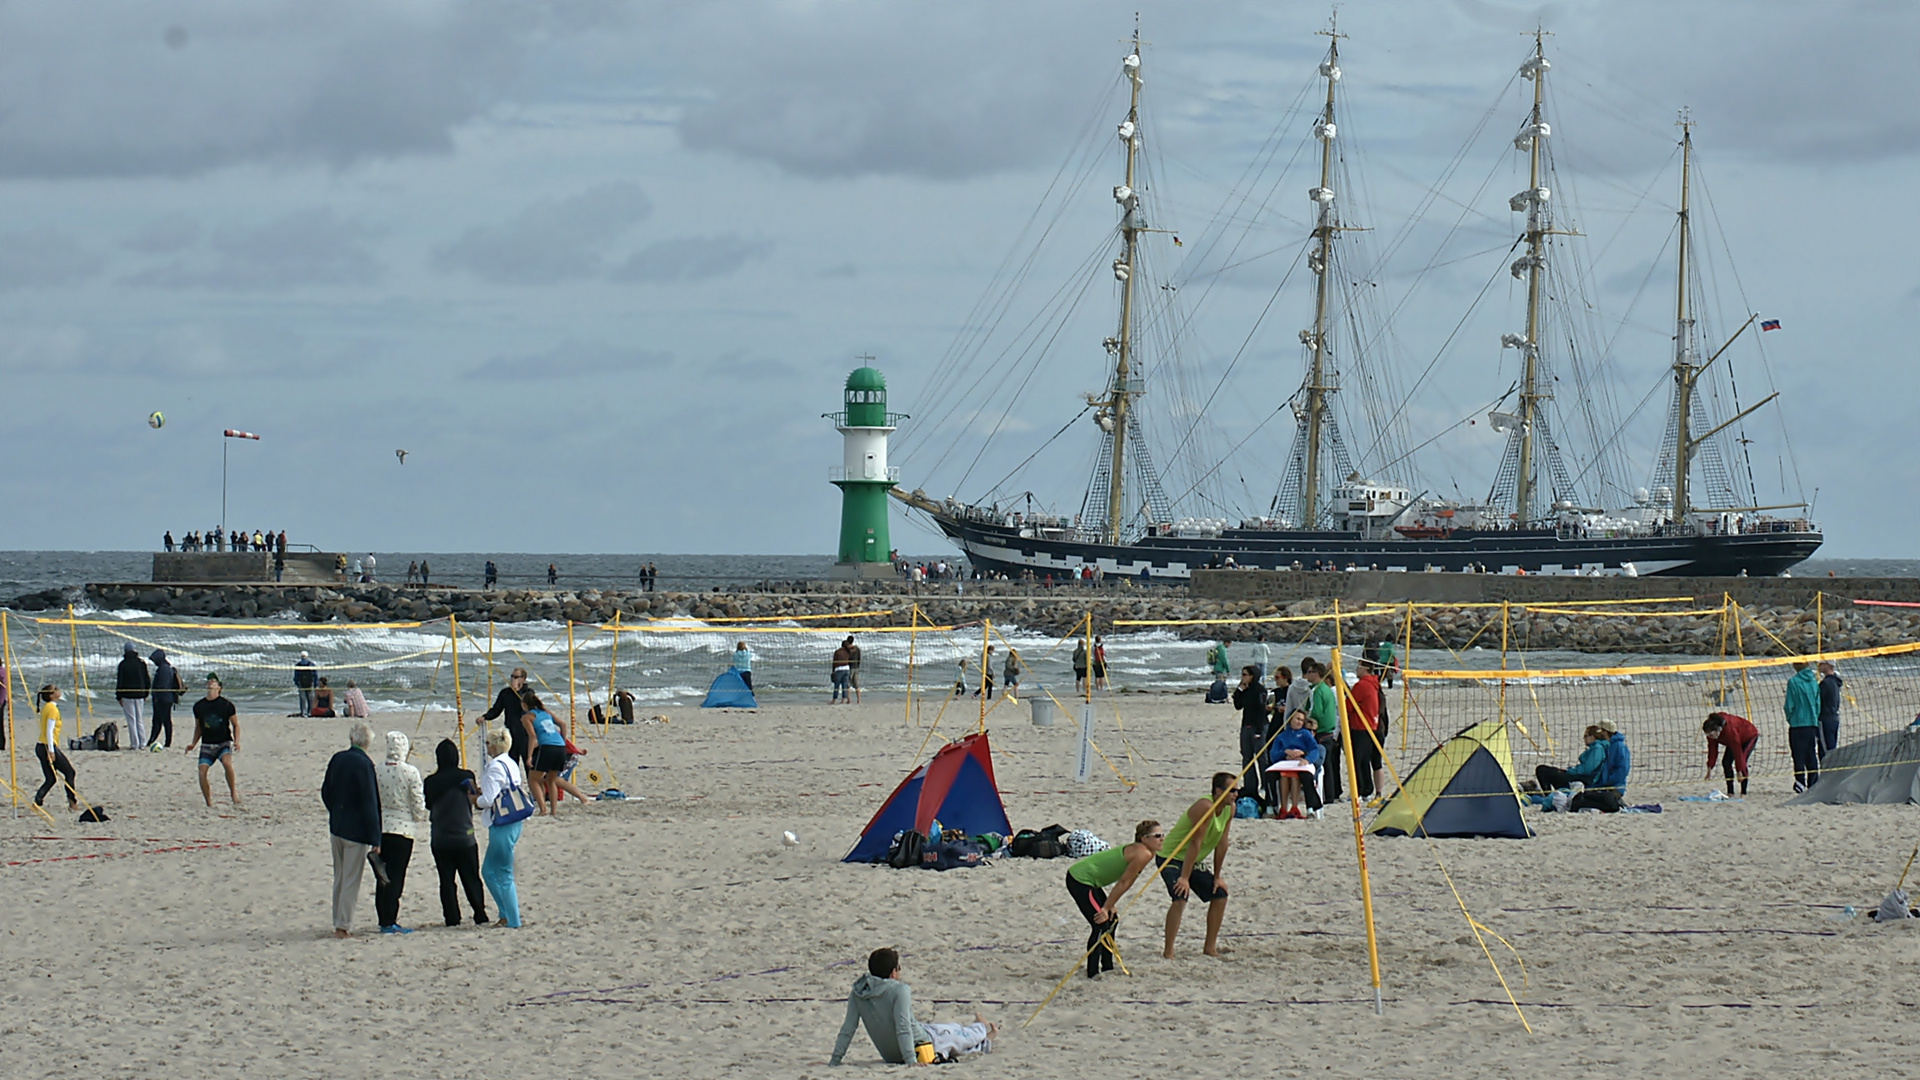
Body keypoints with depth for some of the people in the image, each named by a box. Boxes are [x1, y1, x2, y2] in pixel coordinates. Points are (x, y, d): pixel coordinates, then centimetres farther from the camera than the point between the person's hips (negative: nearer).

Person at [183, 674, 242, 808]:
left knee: (227, 763, -32)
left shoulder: (226, 704, -2)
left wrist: (236, 741, -9)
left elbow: (235, 725, 5)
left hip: (223, 743, -3)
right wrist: (193, 743, 9)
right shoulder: (198, 706, 7)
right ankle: (209, 804, -1)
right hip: (207, 745, 3)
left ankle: (234, 793, -17)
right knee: (202, 772, -13)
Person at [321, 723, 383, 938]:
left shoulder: (337, 759, 2)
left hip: (336, 828, 6)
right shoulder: (364, 764, -17)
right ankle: (343, 926, 0)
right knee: (351, 881, -1)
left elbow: (325, 793, 12)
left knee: (339, 879, 15)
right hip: (356, 830, -6)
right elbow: (370, 804, -17)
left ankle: (339, 924, 21)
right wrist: (375, 840, -14)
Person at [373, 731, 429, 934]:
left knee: (383, 876, 11)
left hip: (380, 828, 4)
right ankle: (390, 922, -3)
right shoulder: (410, 772, -12)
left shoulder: (376, 771, -3)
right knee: (396, 877, -1)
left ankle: (383, 919, 15)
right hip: (402, 829, -4)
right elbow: (418, 804, -7)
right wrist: (424, 817, 14)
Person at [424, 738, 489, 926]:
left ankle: (452, 918, 3)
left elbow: (428, 805, 5)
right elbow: (475, 799, 3)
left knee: (446, 880, 6)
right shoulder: (466, 777, -8)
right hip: (464, 837, 0)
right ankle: (480, 916, 10)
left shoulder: (430, 782, -7)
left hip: (439, 839, 0)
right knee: (471, 879, 10)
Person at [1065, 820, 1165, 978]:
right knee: (1101, 924, -13)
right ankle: (1092, 972, -11)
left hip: (1086, 879, 11)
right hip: (1080, 880, -11)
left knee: (1111, 921, 17)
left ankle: (1107, 967, 27)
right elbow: (1123, 883, -19)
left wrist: (1110, 905, 7)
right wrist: (1106, 908, -15)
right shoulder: (1143, 854, -21)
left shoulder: (1138, 850, 8)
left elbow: (1127, 882, 13)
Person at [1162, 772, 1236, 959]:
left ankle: (1210, 948, 18)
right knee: (1180, 898, -26)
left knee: (1219, 894, 8)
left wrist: (1217, 877, 5)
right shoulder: (1205, 808, -29)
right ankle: (1168, 952, -25)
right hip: (1172, 859, -9)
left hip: (1193, 860, 9)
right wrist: (1184, 878, -29)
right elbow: (1195, 843, -29)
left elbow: (1221, 844, 3)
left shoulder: (1230, 809, -3)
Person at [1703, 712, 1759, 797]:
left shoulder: (1730, 731, -43)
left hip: (1749, 736, -7)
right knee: (1726, 762, -7)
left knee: (1741, 761, -24)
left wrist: (1739, 771, -36)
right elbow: (1712, 750, -14)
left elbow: (1737, 751, -39)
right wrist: (1710, 768, -17)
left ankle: (1743, 793, -19)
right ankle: (1730, 793, -2)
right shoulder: (1711, 732, -22)